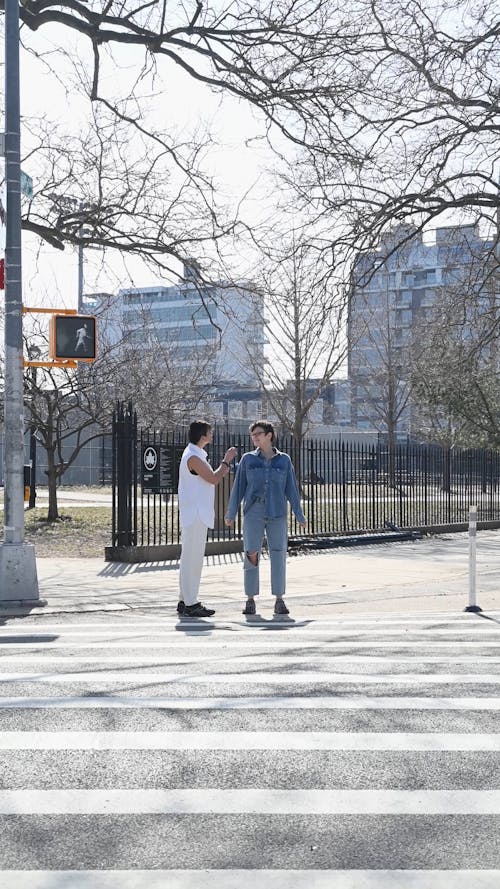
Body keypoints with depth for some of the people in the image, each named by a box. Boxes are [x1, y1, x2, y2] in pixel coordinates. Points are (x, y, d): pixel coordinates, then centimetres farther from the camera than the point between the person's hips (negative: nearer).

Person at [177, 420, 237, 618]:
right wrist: (226, 461, -5)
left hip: (196, 514, 11)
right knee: (192, 558, -8)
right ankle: (190, 604, -5)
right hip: (195, 515, -11)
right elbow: (213, 479, -15)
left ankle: (185, 601, 20)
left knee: (190, 558, 14)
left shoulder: (196, 455, 17)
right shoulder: (193, 457, -16)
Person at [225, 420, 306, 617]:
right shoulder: (248, 459, 4)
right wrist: (230, 514, 5)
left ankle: (279, 601, 7)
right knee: (251, 554, -5)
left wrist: (299, 516, 2)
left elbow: (291, 489, 6)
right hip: (254, 513, 0)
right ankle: (250, 600, 5)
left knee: (278, 555, -1)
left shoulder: (284, 460, 4)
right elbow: (238, 487, 6)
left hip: (277, 514, 0)